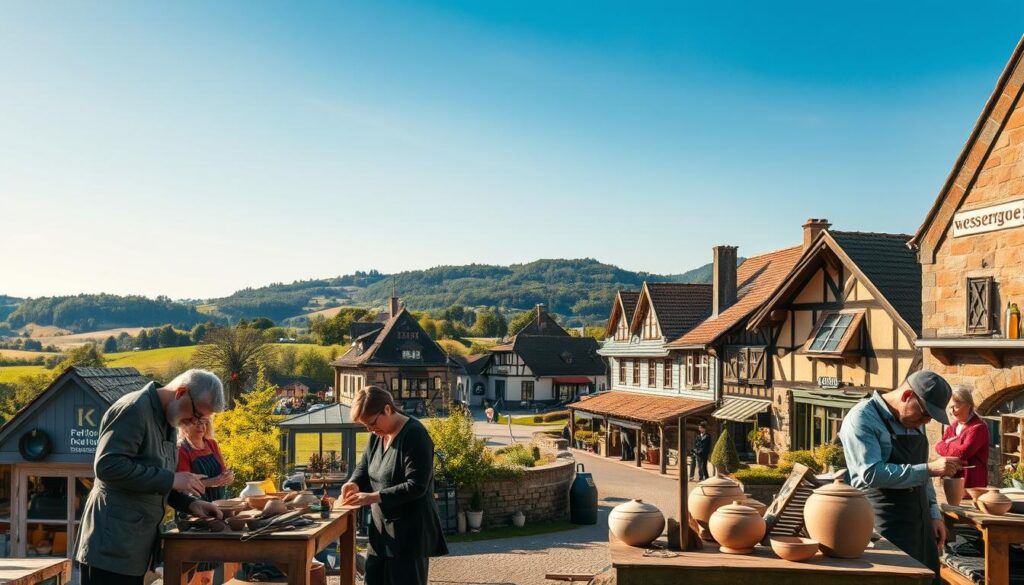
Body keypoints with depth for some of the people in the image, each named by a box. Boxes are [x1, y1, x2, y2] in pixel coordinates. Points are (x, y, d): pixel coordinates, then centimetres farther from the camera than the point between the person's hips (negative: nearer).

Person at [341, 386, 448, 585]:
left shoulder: (415, 435, -18)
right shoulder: (377, 435, 8)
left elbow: (416, 486, -24)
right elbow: (364, 467, 19)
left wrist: (374, 497, -26)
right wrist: (355, 484, -4)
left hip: (410, 531, -8)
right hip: (382, 528, 8)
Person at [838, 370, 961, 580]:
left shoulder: (914, 422, 14)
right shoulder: (862, 418, -14)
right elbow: (872, 474, -25)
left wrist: (934, 514, 14)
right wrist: (929, 469, -25)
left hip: (920, 521, 8)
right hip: (886, 524, -8)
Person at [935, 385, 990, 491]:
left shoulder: (978, 427, -12)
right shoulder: (952, 426, 14)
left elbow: (962, 453, -20)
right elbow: (939, 447, 5)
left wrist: (947, 445, -3)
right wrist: (955, 447, -12)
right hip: (952, 480, 7)